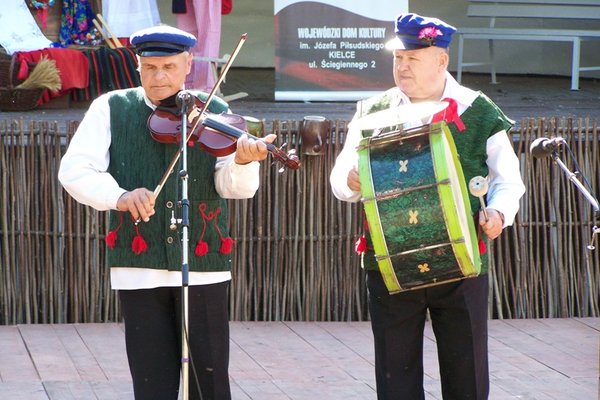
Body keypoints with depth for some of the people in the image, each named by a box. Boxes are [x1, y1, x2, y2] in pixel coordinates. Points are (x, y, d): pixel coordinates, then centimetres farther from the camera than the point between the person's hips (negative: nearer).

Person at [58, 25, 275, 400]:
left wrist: (243, 162, -31)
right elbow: (75, 169, -6)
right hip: (139, 267, 0)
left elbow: (235, 187, -7)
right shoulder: (111, 109, 4)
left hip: (204, 267, 0)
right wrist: (119, 196, -24)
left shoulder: (214, 113, 3)